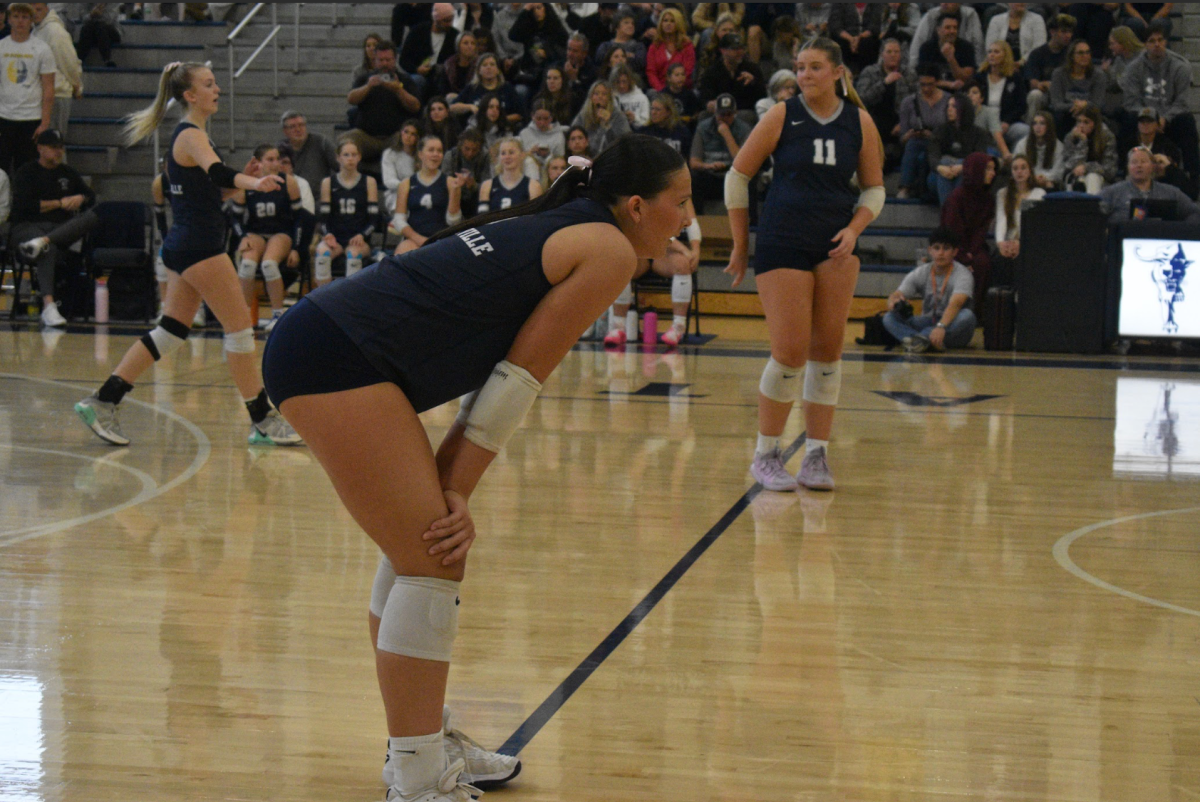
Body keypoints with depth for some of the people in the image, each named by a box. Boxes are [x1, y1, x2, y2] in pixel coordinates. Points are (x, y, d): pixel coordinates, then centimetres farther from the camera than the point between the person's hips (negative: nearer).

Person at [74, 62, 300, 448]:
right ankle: (263, 421, 1)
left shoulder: (189, 133, 15)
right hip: (200, 246, -10)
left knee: (171, 331, 11)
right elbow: (217, 172, -37)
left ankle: (102, 401, 9)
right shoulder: (192, 136, -15)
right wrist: (254, 182, -54)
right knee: (240, 328, -4)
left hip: (184, 243, 10)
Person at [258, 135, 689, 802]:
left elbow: (495, 369, 16)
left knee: (423, 546, 18)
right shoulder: (608, 250, -4)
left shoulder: (560, 229, 22)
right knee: (432, 562, -8)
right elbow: (520, 377, -6)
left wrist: (448, 489, 8)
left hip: (318, 341, 10)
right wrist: (458, 489, -1)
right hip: (338, 357, -10)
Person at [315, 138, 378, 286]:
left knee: (354, 253, -36)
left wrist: (362, 235, -14)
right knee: (322, 251, -33)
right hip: (334, 238, 1)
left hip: (359, 240, -1)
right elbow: (323, 217, 7)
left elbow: (373, 218, 4)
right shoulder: (328, 183, 12)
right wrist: (327, 234, -13)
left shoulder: (369, 182, 10)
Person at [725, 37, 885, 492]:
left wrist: (853, 229, -7)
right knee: (790, 353, -8)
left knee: (828, 349, 1)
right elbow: (738, 176, 3)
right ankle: (765, 455, 7)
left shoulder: (859, 123, 3)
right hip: (782, 245, -3)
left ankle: (817, 456, 9)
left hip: (835, 247, 3)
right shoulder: (782, 117, -3)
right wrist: (740, 245, 3)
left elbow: (874, 188, 12)